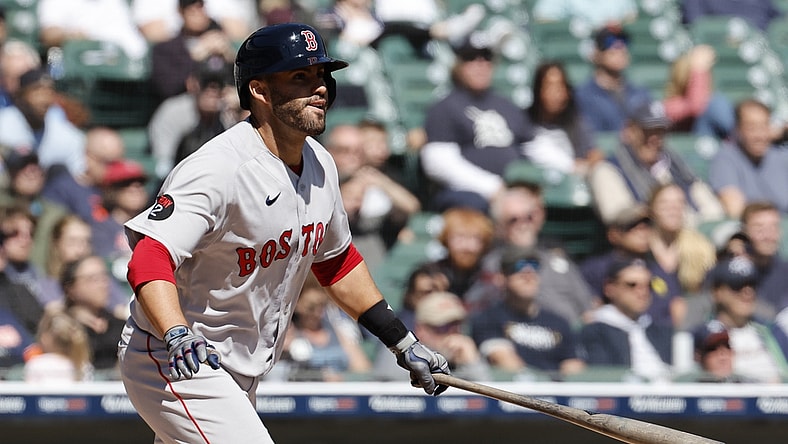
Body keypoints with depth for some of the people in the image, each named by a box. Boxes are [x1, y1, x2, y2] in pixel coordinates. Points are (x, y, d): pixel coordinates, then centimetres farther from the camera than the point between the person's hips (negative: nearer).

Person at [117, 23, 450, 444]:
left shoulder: (319, 165, 5)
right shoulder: (218, 169, -23)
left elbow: (335, 259, 21)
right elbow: (149, 260, -33)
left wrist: (403, 343, 20)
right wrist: (177, 335, -51)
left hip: (242, 375, 9)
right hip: (173, 364, -9)